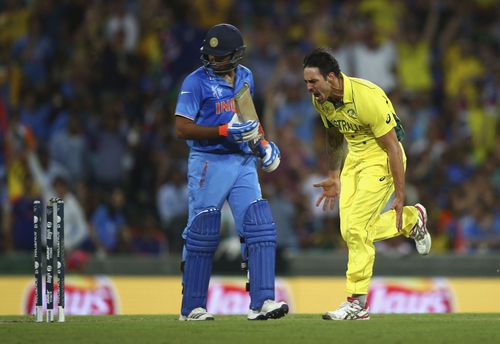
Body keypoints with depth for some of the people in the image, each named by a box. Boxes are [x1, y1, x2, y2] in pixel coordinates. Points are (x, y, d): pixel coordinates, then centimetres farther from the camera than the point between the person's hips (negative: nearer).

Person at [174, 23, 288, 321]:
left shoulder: (245, 77, 11)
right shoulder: (196, 82, -8)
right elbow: (182, 128, -14)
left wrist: (262, 141, 13)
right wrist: (224, 131, -21)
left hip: (243, 163, 5)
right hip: (209, 164, -5)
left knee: (260, 228, -8)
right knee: (203, 234, -2)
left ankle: (262, 302, -10)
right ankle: (193, 307, 9)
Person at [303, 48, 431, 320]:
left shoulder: (367, 96, -30)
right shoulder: (321, 99, -6)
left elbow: (392, 147, -25)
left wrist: (399, 196, -23)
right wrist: (333, 177, 20)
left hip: (381, 161, -8)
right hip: (354, 160, 8)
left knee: (356, 228, -14)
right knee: (349, 232, 5)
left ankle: (357, 304, -4)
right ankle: (412, 220, 28)